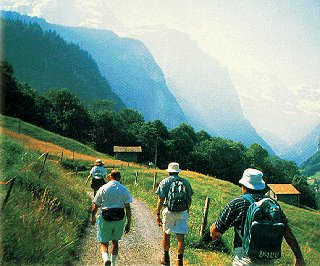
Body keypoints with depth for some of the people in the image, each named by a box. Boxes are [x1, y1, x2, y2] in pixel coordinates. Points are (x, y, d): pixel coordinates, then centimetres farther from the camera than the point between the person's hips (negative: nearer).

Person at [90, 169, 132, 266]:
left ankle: (105, 257, -24)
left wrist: (92, 218, 18)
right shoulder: (124, 190, 1)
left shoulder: (103, 188, -2)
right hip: (120, 218, 2)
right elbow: (128, 208, -2)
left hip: (105, 218, -2)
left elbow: (95, 206, 2)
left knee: (104, 243, 5)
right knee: (115, 241, 21)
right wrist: (128, 223, 5)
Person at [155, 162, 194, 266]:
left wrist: (157, 214, -3)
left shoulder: (164, 182, 1)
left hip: (169, 211, -1)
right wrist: (187, 211, 27)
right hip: (183, 212, 1)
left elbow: (160, 200, -5)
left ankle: (166, 257, 27)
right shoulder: (185, 182, 8)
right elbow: (189, 200, 13)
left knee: (166, 234, 16)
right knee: (181, 237, 3)